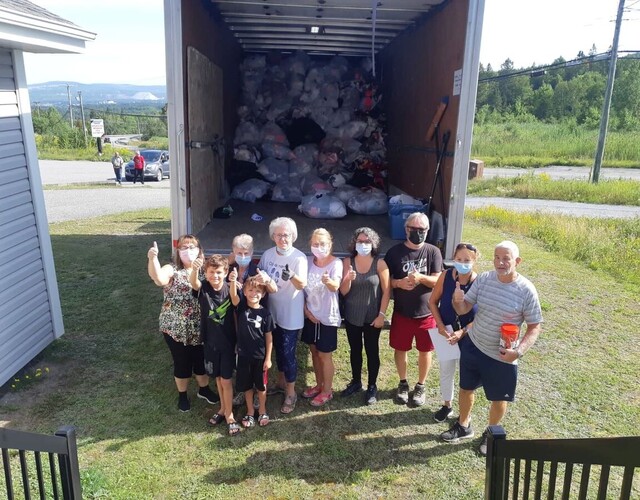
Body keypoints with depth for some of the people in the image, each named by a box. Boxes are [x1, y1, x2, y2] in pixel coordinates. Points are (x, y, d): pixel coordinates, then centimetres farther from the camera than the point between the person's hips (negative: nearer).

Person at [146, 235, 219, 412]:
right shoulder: (172, 270, -12)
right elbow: (159, 278, -35)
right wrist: (153, 258, -53)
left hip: (200, 328, 3)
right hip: (176, 329, -3)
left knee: (202, 360, 18)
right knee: (182, 363, 12)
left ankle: (204, 389, 44)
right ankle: (182, 395, 37)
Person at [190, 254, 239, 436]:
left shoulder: (230, 289, -14)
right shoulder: (203, 288, -13)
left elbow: (236, 314, -3)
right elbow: (193, 282, -37)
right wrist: (194, 269, -59)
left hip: (228, 341, -2)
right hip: (210, 341, 2)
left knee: (226, 380, 5)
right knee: (218, 377, 18)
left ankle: (229, 414, 22)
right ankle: (223, 408, 37)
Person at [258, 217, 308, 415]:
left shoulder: (299, 258, -18)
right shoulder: (268, 254, -1)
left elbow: (302, 284, -31)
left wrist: (292, 276, -52)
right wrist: (266, 283, -12)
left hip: (290, 315, -5)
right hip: (272, 312, 6)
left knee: (288, 353, 1)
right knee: (277, 349, 21)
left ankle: (291, 393, 18)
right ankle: (281, 382, 42)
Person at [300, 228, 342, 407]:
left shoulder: (336, 263, -18)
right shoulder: (308, 261, -3)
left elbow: (335, 287, -35)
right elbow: (302, 287, 4)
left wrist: (329, 281, -58)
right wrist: (306, 310, -3)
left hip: (328, 316, -5)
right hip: (310, 315, 5)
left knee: (325, 355, 6)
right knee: (314, 351, 18)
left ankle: (327, 391, 25)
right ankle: (319, 384, 37)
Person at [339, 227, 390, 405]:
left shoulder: (380, 264, -10)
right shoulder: (348, 262, -5)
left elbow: (386, 291, -7)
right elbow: (343, 291, -5)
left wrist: (381, 314, -11)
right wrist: (348, 279, -25)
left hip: (372, 317, -2)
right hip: (352, 316, 3)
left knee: (372, 351, 10)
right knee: (355, 350, 17)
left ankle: (372, 386, 27)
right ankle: (356, 381, 36)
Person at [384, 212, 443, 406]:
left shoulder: (433, 252, -5)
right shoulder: (395, 252, -5)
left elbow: (438, 281, -8)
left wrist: (421, 278, -27)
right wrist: (399, 283, -21)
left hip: (426, 313, 0)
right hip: (402, 312, 0)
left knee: (425, 351, 13)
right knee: (400, 349, 13)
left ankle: (420, 386, 34)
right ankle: (403, 383, 36)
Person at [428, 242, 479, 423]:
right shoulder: (446, 276, -14)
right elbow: (433, 302, -3)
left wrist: (462, 332, -20)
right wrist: (440, 326, -12)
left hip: (469, 335, -2)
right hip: (446, 332, 2)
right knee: (445, 371, 16)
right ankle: (446, 405, 39)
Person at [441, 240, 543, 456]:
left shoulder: (527, 290, -18)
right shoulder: (483, 279, -10)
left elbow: (534, 327, -11)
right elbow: (463, 309, -5)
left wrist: (519, 351, -25)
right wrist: (457, 300, -28)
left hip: (502, 356, -3)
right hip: (472, 345, 3)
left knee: (499, 399, 15)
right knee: (466, 388, 20)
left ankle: (491, 434, 43)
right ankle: (463, 426, 44)